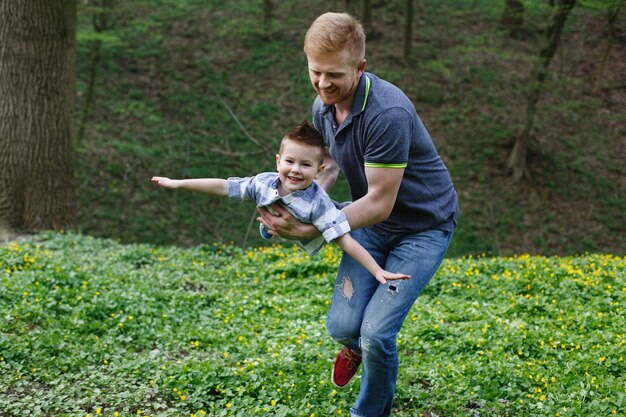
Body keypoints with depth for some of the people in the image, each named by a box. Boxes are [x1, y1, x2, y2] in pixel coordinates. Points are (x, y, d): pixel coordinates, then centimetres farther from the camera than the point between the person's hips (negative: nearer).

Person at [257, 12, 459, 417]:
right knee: (343, 326, -5)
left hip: (424, 226, -6)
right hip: (371, 222, 6)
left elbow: (379, 202, -28)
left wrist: (310, 230, -27)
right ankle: (355, 346, 35)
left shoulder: (388, 114, -33)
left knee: (377, 331, -15)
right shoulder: (323, 105, -7)